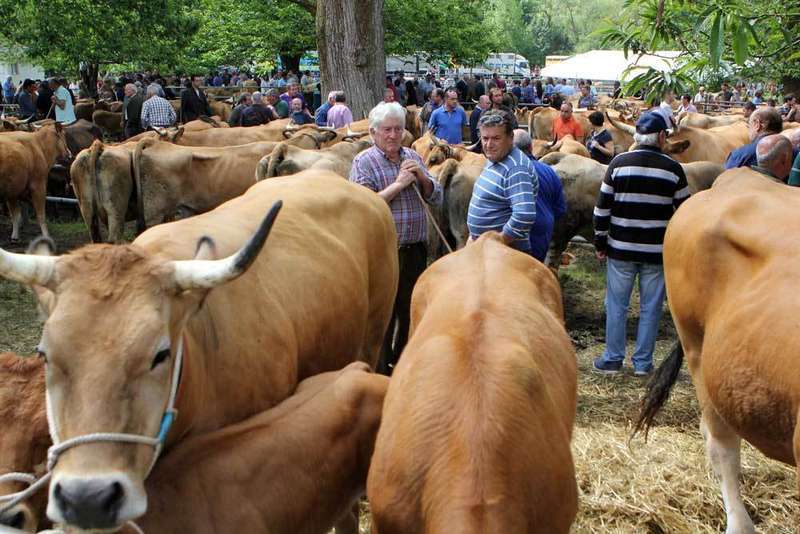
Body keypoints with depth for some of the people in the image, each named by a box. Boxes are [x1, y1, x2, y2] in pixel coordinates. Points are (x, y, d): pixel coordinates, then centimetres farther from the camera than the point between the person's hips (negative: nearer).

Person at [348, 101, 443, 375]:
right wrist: (399, 184, -19)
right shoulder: (364, 162, -6)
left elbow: (437, 197, 11)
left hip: (415, 249, 5)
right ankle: (381, 372, 18)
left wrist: (422, 177, -8)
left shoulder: (412, 157, 10)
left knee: (411, 311, 16)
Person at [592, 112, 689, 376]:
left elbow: (602, 207, -2)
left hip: (621, 248, 0)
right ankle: (643, 362, 15)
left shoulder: (619, 163, -3)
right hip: (658, 251, 0)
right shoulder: (673, 168, -3)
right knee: (650, 308, 9)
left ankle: (613, 359, 16)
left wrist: (600, 242, 7)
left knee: (616, 305, 10)